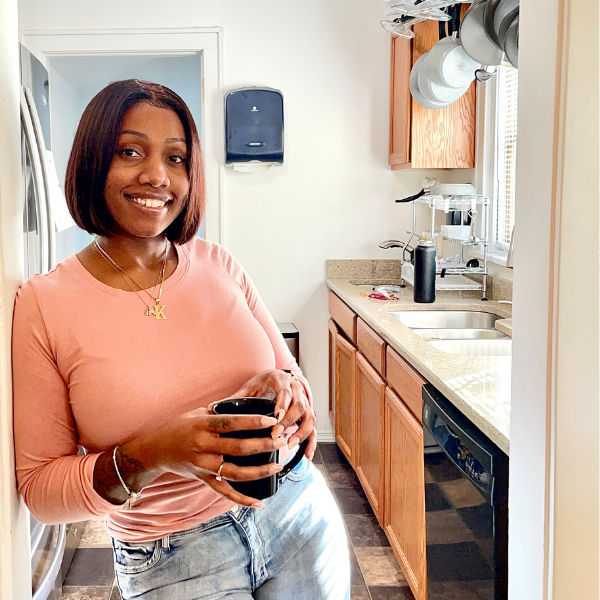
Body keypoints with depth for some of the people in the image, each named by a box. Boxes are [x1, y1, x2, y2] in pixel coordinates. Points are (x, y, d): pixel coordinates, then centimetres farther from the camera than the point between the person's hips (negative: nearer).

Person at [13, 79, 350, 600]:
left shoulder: (217, 265, -3)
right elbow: (39, 490, -10)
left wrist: (286, 387, -19)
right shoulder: (45, 304, -12)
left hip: (297, 516, 3)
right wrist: (147, 456, -28)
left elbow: (291, 375, 5)